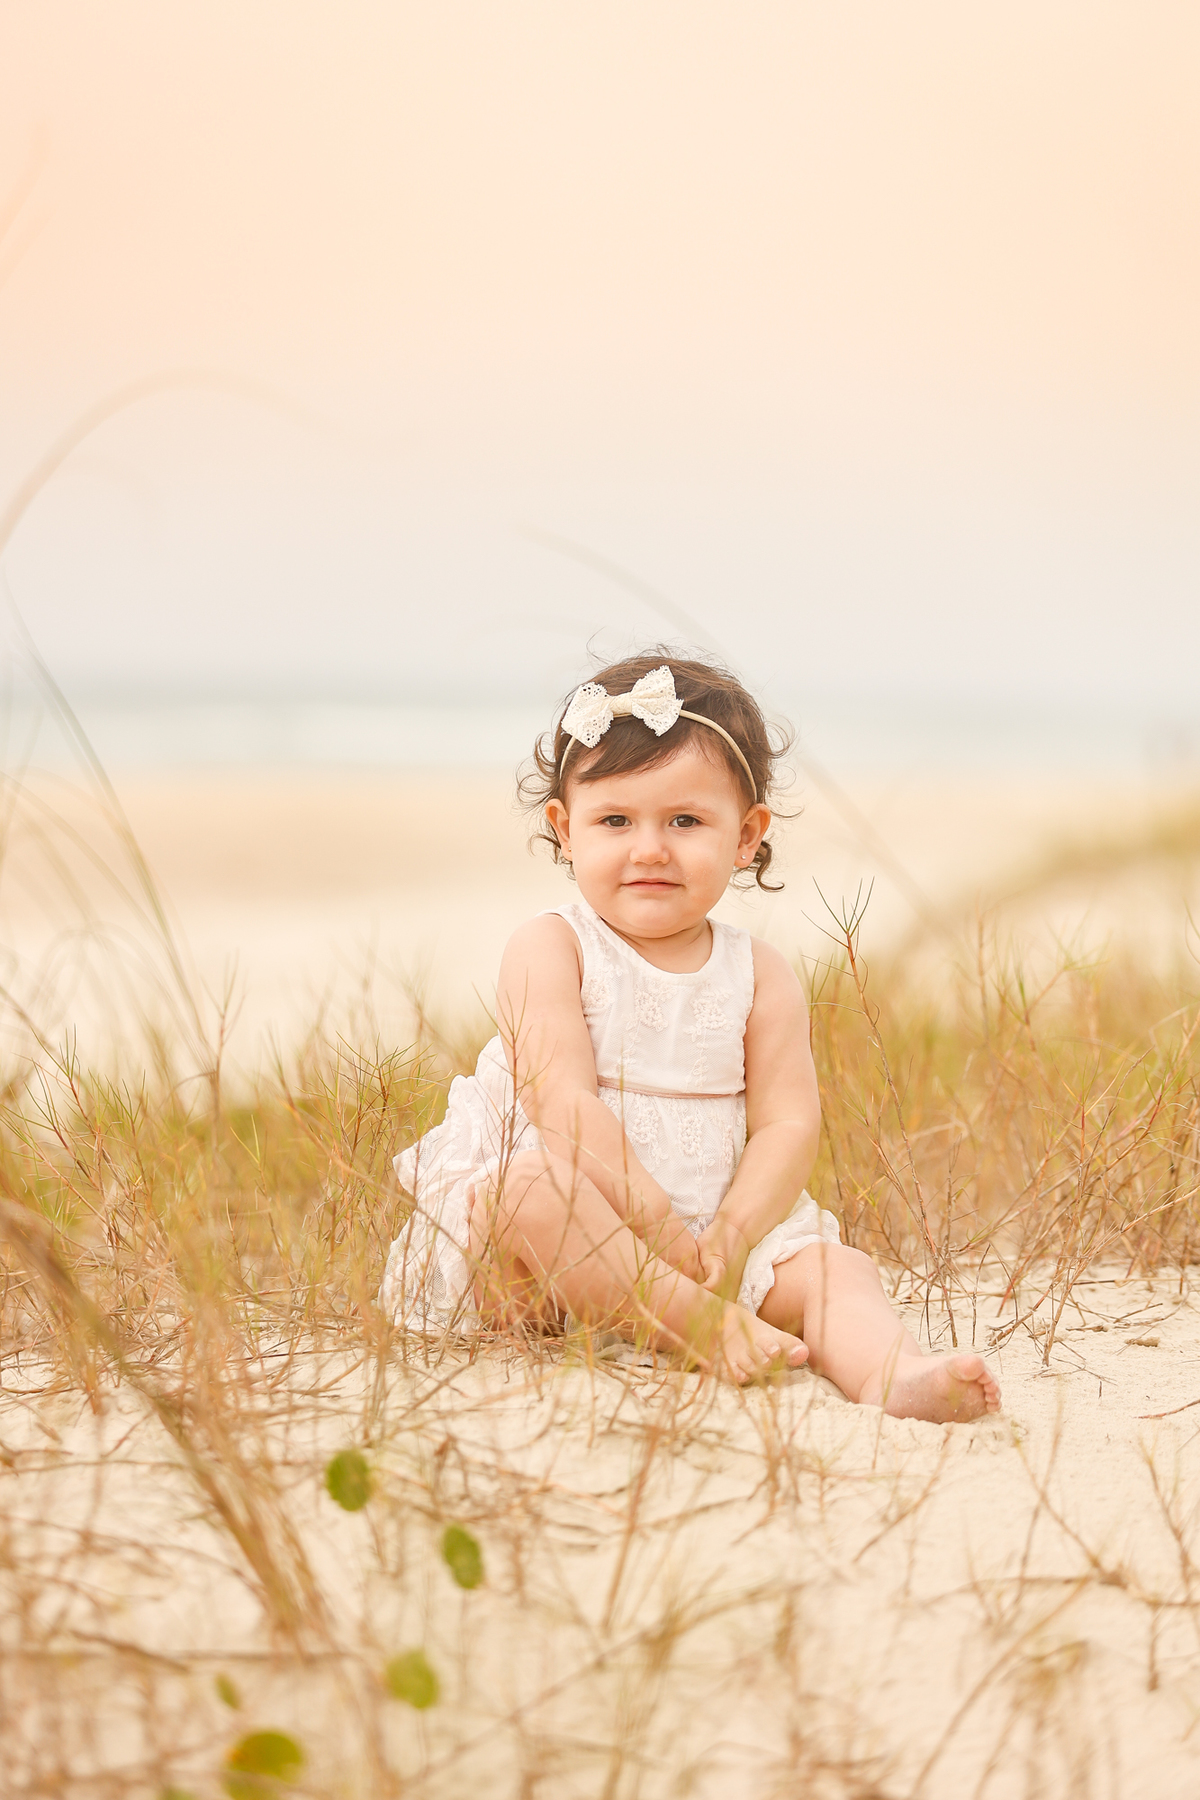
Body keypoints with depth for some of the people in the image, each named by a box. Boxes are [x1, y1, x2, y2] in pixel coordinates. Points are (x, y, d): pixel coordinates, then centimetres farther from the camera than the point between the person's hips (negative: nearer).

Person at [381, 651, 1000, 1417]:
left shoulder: (761, 975, 5)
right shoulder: (549, 950, -6)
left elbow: (787, 1124, -3)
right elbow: (564, 1104, -17)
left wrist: (729, 1240, -20)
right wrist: (662, 1228, -24)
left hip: (714, 1225, 3)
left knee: (834, 1267, -17)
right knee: (528, 1182, -34)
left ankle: (890, 1370, -47)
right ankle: (702, 1328, -37)